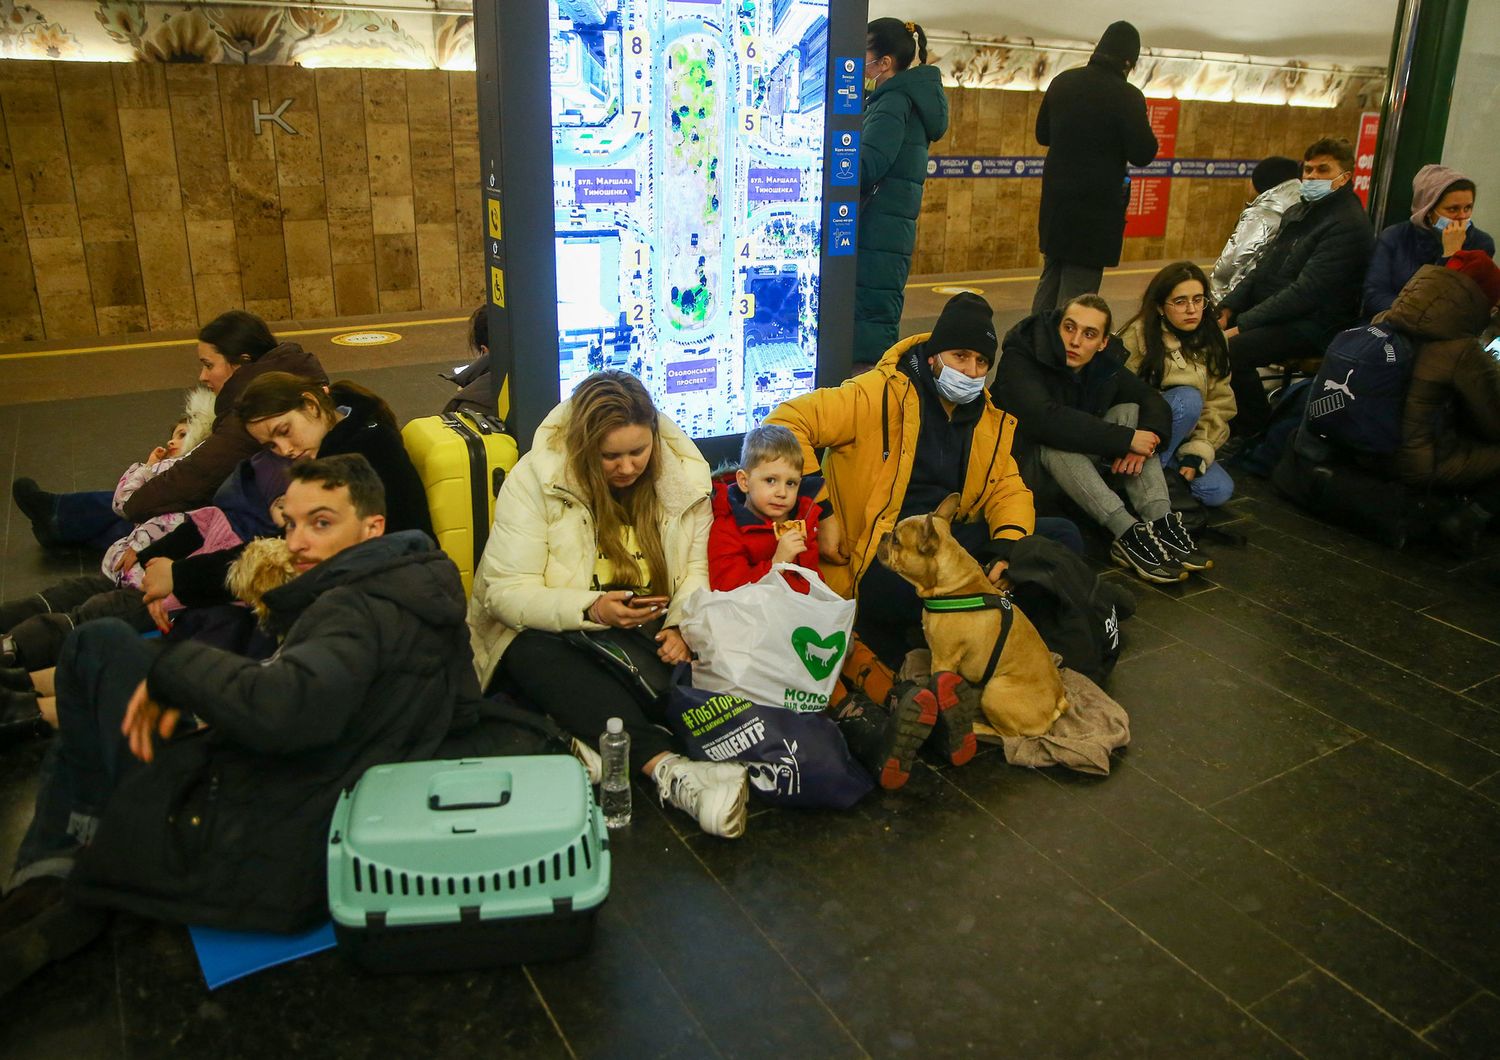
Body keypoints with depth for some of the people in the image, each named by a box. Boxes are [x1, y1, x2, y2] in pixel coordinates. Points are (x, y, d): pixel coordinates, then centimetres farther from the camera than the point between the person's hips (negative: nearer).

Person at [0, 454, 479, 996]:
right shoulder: (414, 593, 9)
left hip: (253, 863, -9)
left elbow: (283, 708, -37)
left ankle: (52, 884, 12)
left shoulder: (361, 608, -19)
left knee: (101, 647, 2)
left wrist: (172, 668, -20)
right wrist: (185, 692, 2)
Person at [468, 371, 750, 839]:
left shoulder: (685, 473, -3)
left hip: (644, 628, 3)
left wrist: (679, 626, -20)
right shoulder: (534, 479, -13)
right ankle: (667, 769, -53)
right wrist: (592, 609, -34)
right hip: (540, 629, -3)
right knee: (556, 667, -40)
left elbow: (694, 571, 2)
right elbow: (506, 592, -17)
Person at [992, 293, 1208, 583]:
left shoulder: (1103, 364, -3)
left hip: (1078, 460, 6)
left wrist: (1148, 437, -24)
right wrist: (1125, 439, -34)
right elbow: (1045, 419, -37)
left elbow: (1152, 399, 0)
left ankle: (1162, 523, -26)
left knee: (1130, 412, -12)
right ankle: (1128, 535, -37)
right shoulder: (1019, 358, -23)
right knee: (1056, 441, -35)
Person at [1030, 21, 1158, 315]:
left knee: (1049, 282, 18)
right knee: (1077, 292, 0)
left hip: (1055, 202, 6)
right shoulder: (1126, 96, -15)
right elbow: (1143, 155, -11)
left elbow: (1042, 134, 14)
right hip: (1097, 208, -6)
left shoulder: (1062, 82, 3)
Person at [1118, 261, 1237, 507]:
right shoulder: (1138, 335, -13)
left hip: (1181, 438, 4)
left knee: (1218, 491, -21)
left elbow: (1219, 405, -2)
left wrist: (1197, 453, -15)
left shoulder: (1213, 341, 1)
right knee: (1188, 398, -32)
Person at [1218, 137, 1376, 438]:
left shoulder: (1349, 225, -13)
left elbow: (1305, 292, -22)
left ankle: (1256, 435, -11)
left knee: (1233, 349, -31)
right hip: (1273, 313, 9)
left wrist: (1242, 325, -24)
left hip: (1311, 326, -9)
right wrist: (1228, 308, -1)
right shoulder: (1297, 212, 16)